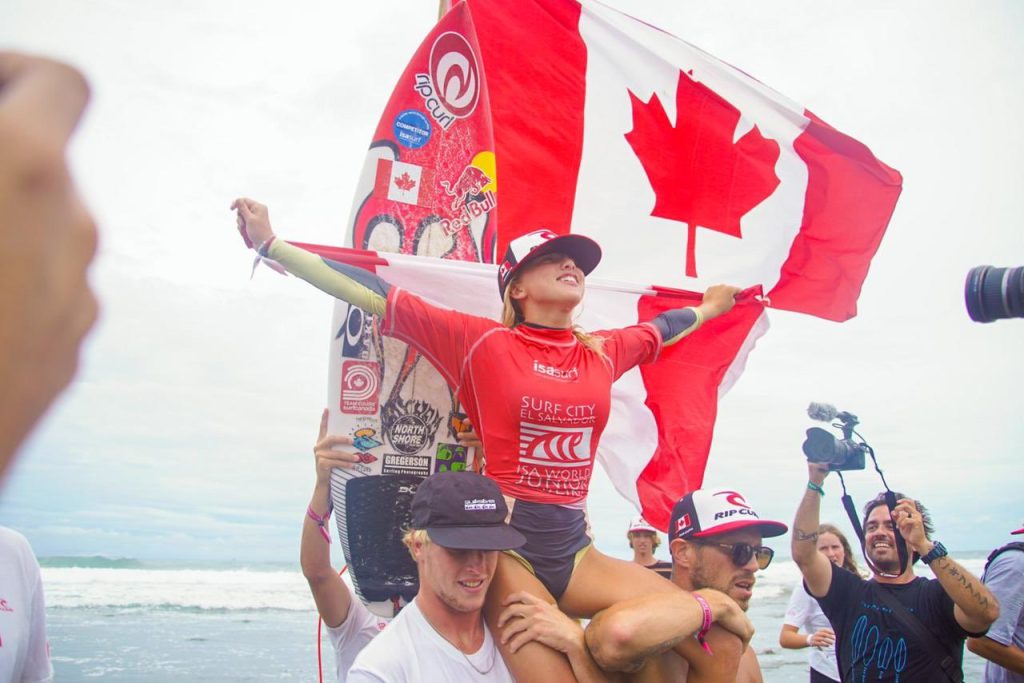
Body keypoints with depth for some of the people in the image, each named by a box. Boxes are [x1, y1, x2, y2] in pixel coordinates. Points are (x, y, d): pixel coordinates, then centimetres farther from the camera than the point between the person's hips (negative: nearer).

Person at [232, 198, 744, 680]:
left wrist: (709, 307, 51)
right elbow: (374, 296, -1)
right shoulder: (480, 341, -1)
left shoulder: (602, 353, 12)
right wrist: (270, 244, 0)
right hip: (505, 543, -5)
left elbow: (659, 329, 33)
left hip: (575, 548, 5)